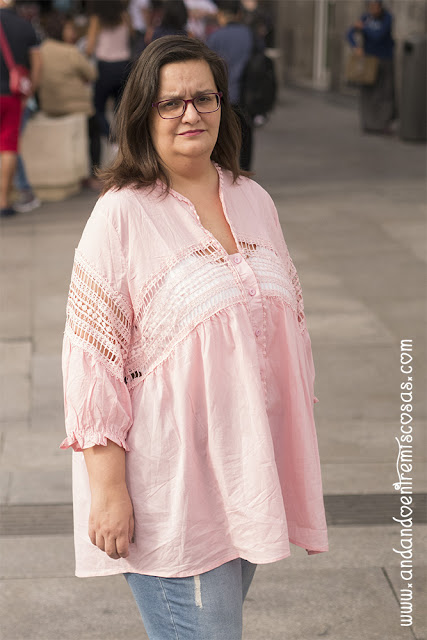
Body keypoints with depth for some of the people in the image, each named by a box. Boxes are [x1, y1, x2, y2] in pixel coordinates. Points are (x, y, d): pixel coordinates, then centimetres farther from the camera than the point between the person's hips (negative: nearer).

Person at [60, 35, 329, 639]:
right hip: (171, 476, -6)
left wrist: (296, 452, 15)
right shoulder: (122, 215, -11)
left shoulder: (255, 201, 8)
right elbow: (91, 356, -13)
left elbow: (289, 324, 15)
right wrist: (108, 488, -16)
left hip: (252, 466, 6)